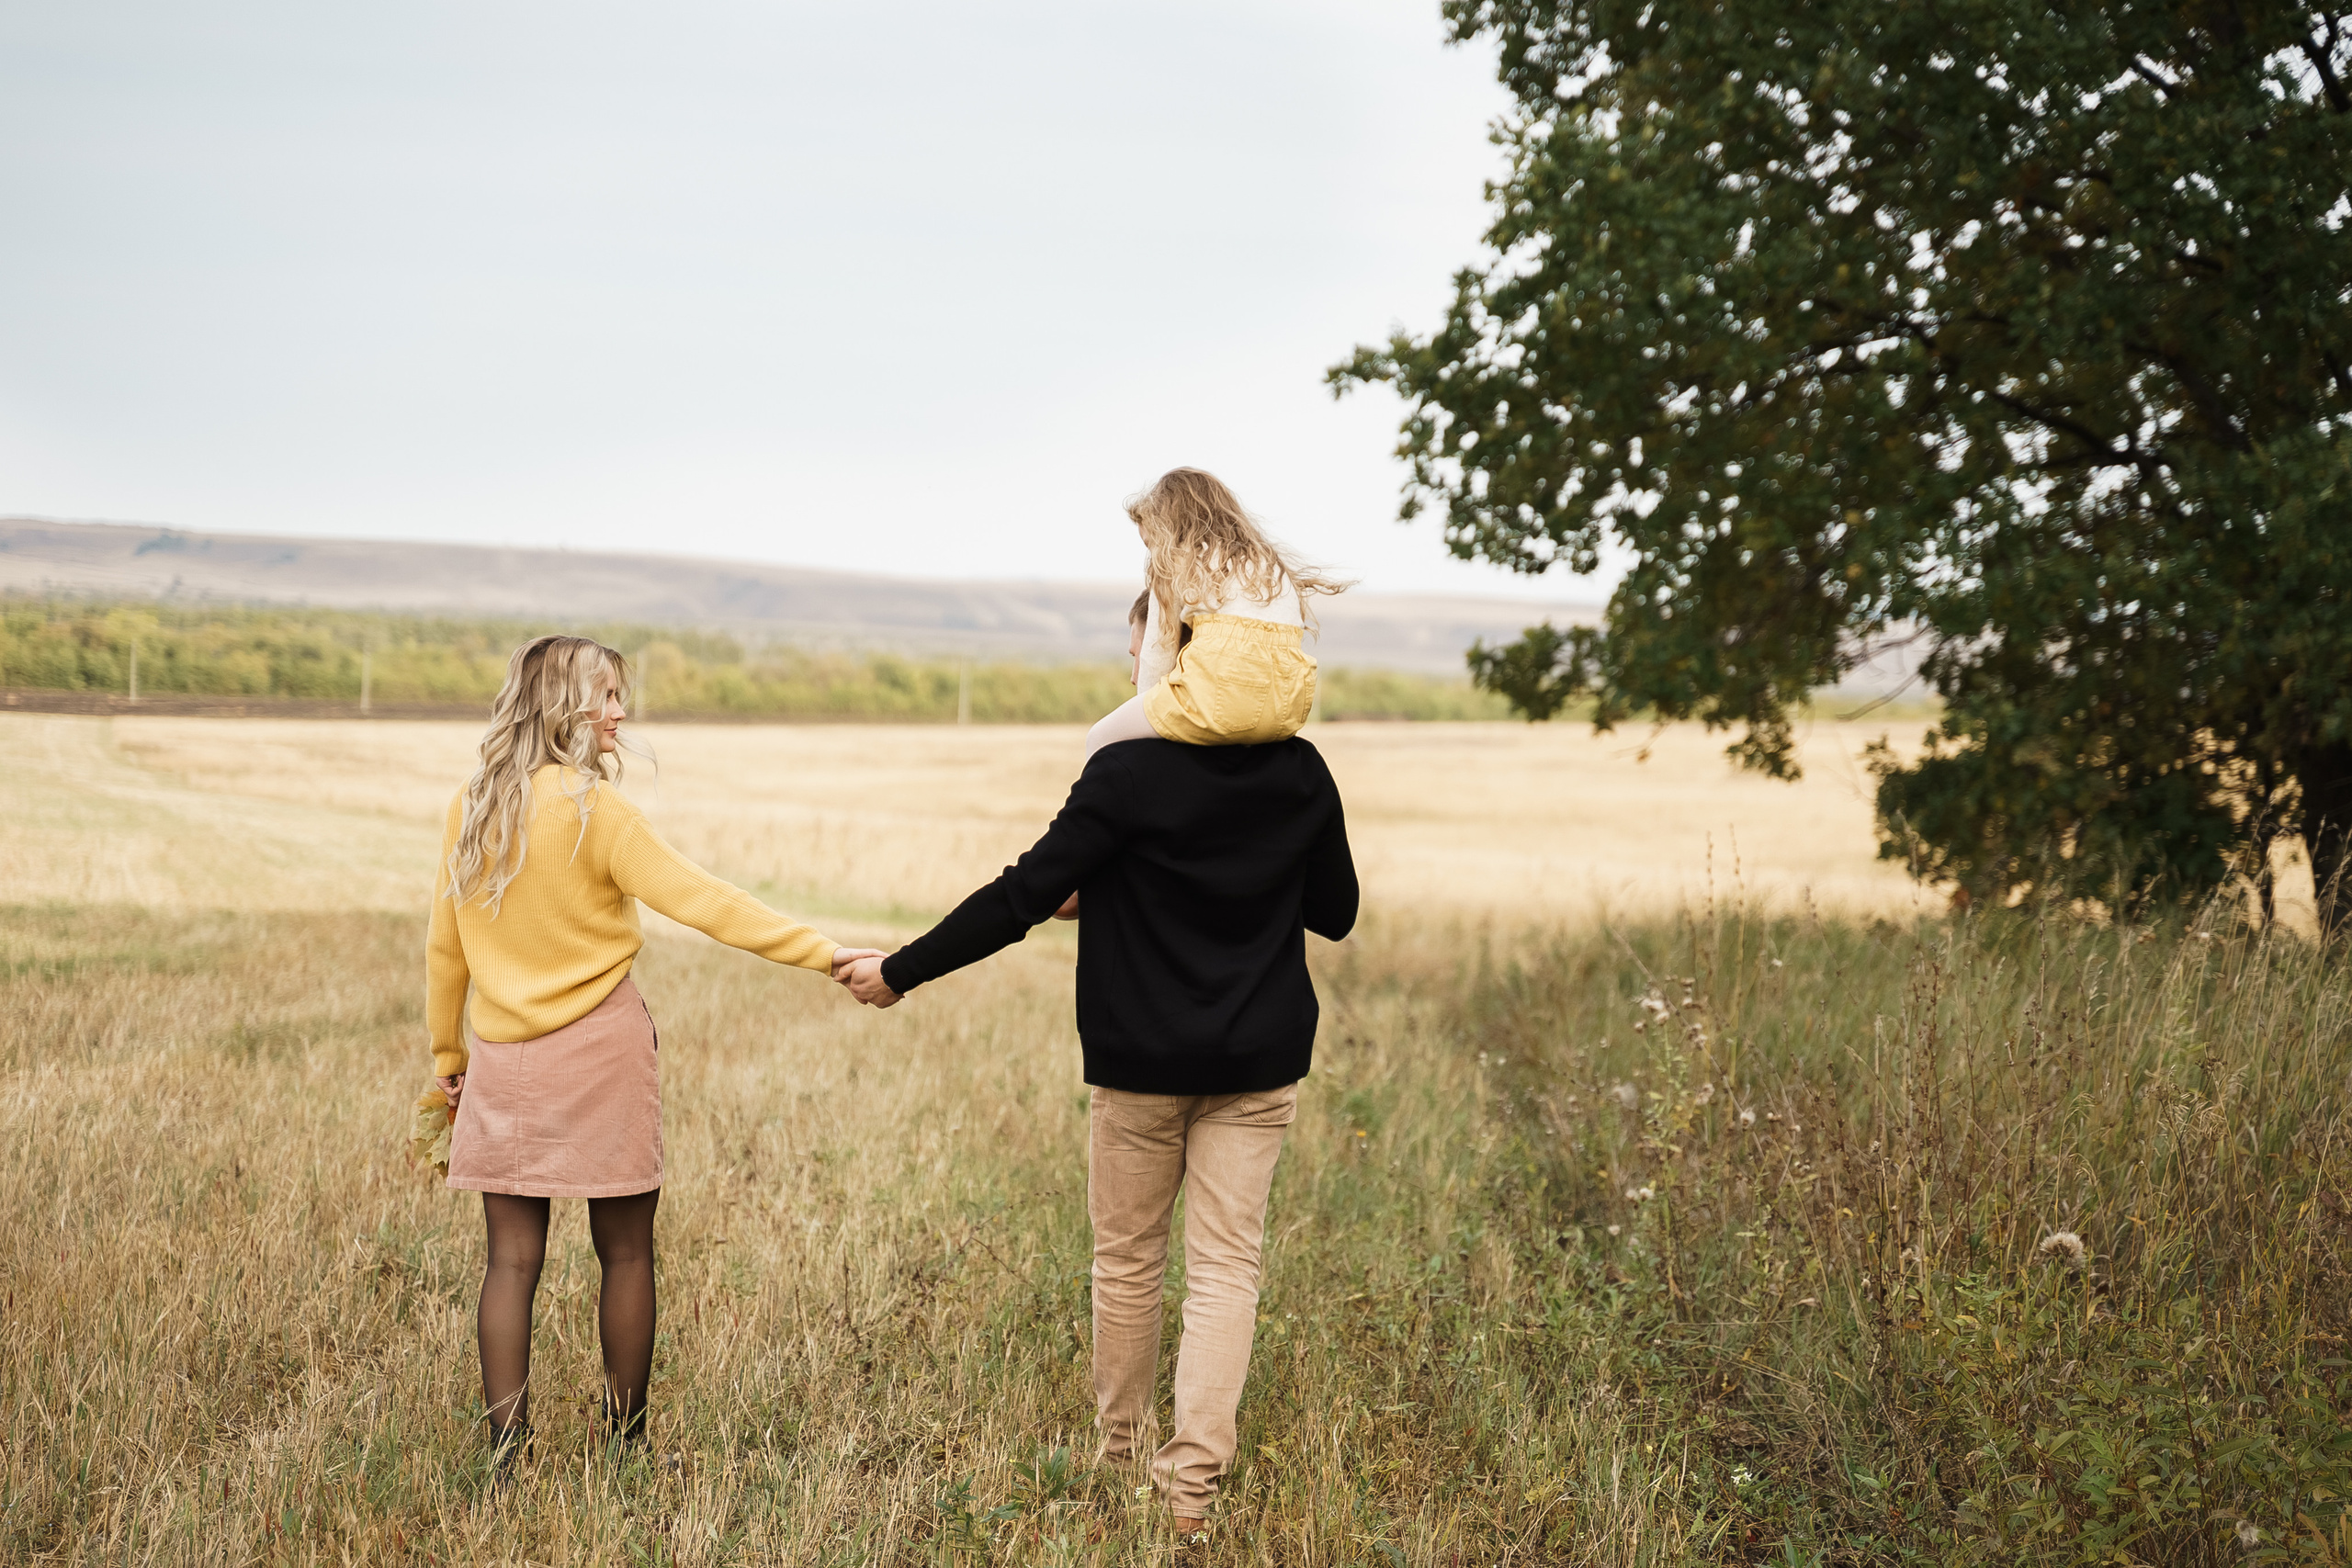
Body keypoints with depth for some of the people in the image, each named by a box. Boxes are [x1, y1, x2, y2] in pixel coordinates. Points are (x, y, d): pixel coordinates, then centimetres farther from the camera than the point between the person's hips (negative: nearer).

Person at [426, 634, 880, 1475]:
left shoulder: (470, 808, 3)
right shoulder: (594, 809, -13)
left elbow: (444, 947, 10)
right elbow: (703, 902, -18)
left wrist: (448, 1057, 20)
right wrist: (824, 953, -17)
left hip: (501, 1060, 5)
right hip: (600, 1054, -4)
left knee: (513, 1258, 6)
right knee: (625, 1255, 7)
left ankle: (506, 1452, 2)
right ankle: (625, 1446, 14)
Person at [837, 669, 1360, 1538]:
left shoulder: (1128, 770, -16)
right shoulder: (1301, 772, -3)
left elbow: (1024, 896, -16)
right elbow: (1335, 912, 9)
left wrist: (901, 971, -7)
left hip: (1142, 1063, -2)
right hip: (1259, 1063, 3)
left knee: (1127, 1258, 14)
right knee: (1225, 1264, 3)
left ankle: (1120, 1450, 27)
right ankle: (1192, 1482, -3)